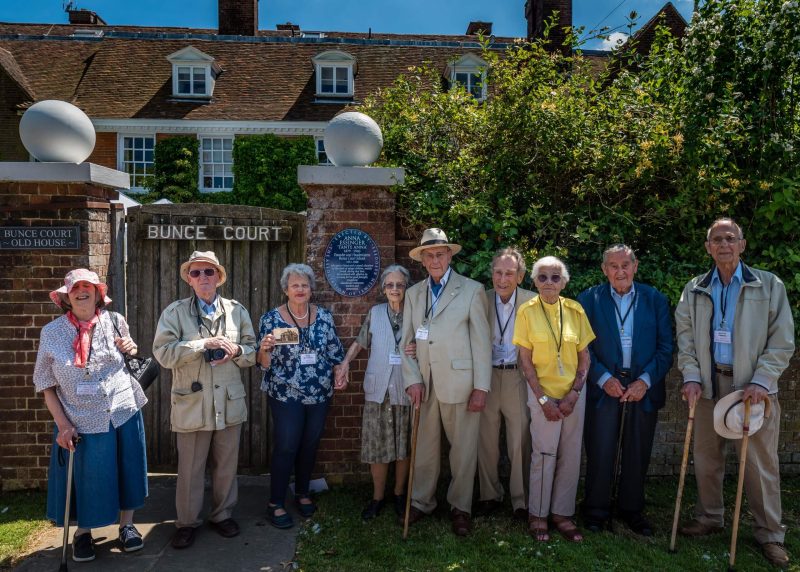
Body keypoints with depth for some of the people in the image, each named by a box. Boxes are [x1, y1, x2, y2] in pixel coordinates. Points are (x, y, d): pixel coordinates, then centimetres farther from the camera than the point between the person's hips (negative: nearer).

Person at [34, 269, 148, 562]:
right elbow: (46, 385, -1)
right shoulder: (52, 333, -5)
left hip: (123, 414, 1)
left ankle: (126, 525, 34)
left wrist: (131, 349, -9)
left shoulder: (114, 322, -2)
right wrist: (63, 425, -8)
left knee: (125, 473, 13)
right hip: (81, 422, -1)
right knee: (85, 478, 12)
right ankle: (82, 532, 37)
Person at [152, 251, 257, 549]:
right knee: (190, 467, 9)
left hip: (229, 402, 2)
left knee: (226, 465, 15)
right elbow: (163, 352, -14)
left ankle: (223, 514, 34)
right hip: (192, 403, -2)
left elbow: (252, 351, 8)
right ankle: (187, 522, 29)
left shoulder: (237, 311, 5)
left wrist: (236, 351, -14)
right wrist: (205, 343, -20)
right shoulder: (174, 312, -3)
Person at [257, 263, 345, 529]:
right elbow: (264, 362, -6)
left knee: (310, 445, 14)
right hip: (285, 395, -3)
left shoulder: (324, 316, 2)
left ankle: (302, 494, 34)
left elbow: (335, 352, 10)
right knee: (286, 447, 0)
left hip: (320, 394, 4)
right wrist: (265, 348, -26)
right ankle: (275, 504, 16)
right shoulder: (271, 318, -7)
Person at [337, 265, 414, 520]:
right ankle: (378, 497, 24)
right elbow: (360, 342, 14)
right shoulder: (375, 313, 3)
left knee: (403, 444, 11)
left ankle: (399, 494, 31)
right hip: (378, 390, 1)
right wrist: (346, 362, 0)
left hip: (405, 390, -1)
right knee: (377, 444, 6)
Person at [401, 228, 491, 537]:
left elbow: (482, 341, -4)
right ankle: (421, 502, 30)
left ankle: (460, 508, 25)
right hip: (425, 384, 3)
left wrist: (481, 387, -8)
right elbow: (407, 341, 9)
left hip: (460, 383, -3)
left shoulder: (472, 290, -1)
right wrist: (412, 380, -1)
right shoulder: (413, 293, 11)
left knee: (463, 448, 7)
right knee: (424, 447, 12)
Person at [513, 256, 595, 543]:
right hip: (543, 392, -3)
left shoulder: (575, 310, 0)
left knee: (570, 456, 9)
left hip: (574, 393, 3)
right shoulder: (527, 311, -6)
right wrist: (543, 399, -10)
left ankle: (562, 513, 25)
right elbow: (525, 360, -6)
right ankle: (537, 515, 21)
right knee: (543, 455, 3)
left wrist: (573, 394, -7)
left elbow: (584, 357, 3)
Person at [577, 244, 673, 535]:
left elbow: (666, 347, 1)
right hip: (604, 387, -2)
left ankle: (631, 509, 30)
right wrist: (604, 378, -13)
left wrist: (646, 380, -9)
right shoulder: (589, 299, -1)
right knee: (600, 452, 3)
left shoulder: (656, 299, 3)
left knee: (637, 454, 12)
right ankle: (596, 509, 21)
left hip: (644, 388, 2)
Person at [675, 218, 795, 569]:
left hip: (754, 385, -2)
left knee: (760, 461, 3)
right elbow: (685, 337, 7)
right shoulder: (694, 290, 7)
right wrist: (691, 376, -4)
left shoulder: (769, 285, 0)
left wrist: (761, 381, -12)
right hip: (709, 384, 3)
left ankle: (769, 534, 20)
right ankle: (709, 518, 29)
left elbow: (782, 341, -3)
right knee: (706, 456, 11)